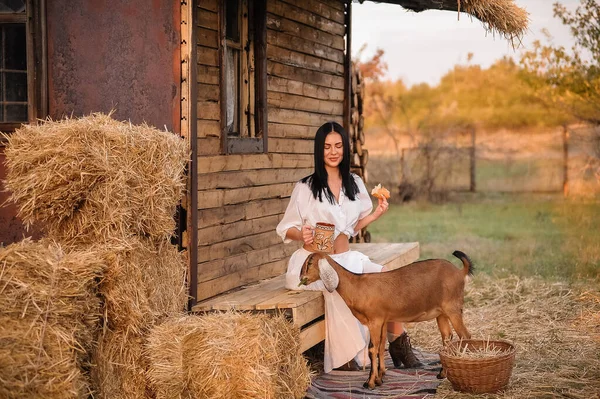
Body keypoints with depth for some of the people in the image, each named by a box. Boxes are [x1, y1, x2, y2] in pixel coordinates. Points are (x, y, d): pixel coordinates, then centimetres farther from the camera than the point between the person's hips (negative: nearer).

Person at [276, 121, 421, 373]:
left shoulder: (354, 184, 11)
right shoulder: (305, 188, -5)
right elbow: (286, 229, -1)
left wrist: (375, 214, 3)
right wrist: (301, 235, -23)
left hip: (345, 258, 5)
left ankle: (398, 343, -8)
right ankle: (343, 357, -20)